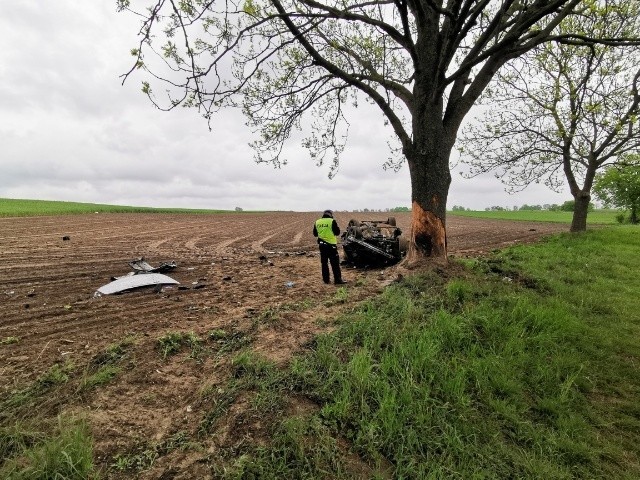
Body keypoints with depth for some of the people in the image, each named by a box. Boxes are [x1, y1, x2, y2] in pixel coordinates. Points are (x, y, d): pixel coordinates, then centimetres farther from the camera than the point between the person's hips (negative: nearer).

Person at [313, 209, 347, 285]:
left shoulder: (317, 222, 5)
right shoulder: (332, 221, -9)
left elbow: (315, 234, 14)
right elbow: (337, 232, -3)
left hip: (322, 245, 5)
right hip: (331, 244, -5)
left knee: (324, 263, 13)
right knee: (335, 263, 0)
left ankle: (326, 279, 17)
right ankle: (338, 279, 0)